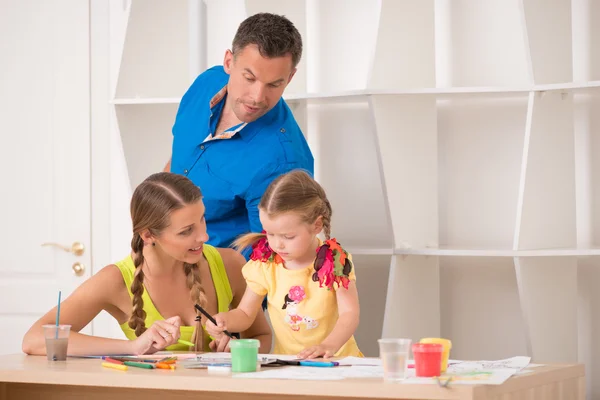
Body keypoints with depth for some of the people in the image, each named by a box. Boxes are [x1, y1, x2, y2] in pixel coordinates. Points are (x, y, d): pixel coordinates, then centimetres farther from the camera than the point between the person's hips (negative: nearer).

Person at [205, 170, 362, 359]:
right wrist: (225, 319, -15)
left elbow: (349, 314, -13)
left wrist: (329, 345, -32)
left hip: (335, 361, -2)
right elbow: (245, 314, 9)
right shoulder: (264, 263, 0)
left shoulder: (335, 260, -8)